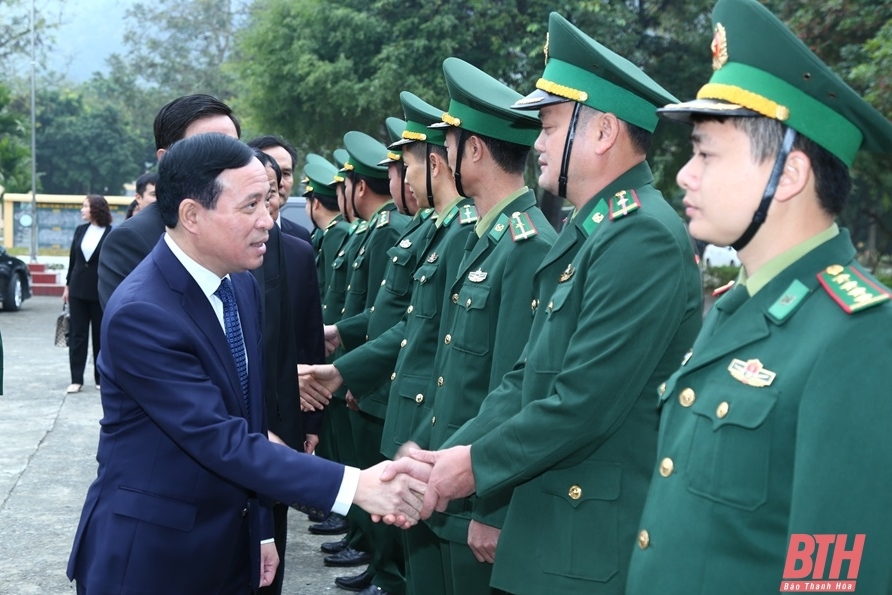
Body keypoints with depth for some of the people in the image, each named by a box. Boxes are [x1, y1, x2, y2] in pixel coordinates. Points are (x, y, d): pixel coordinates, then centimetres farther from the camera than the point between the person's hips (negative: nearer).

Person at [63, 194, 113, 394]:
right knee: (77, 335, 3)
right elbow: (72, 259, 11)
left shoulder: (111, 234, -9)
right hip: (78, 289, 4)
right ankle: (76, 379, 6)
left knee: (100, 335, 6)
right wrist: (67, 285, 10)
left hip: (100, 292, -4)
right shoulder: (80, 230, 6)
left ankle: (101, 378, 16)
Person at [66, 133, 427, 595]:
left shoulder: (241, 285, 3)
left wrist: (260, 530, 12)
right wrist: (352, 486, -31)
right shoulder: (140, 313, -24)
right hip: (149, 556, -7)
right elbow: (221, 441, -28)